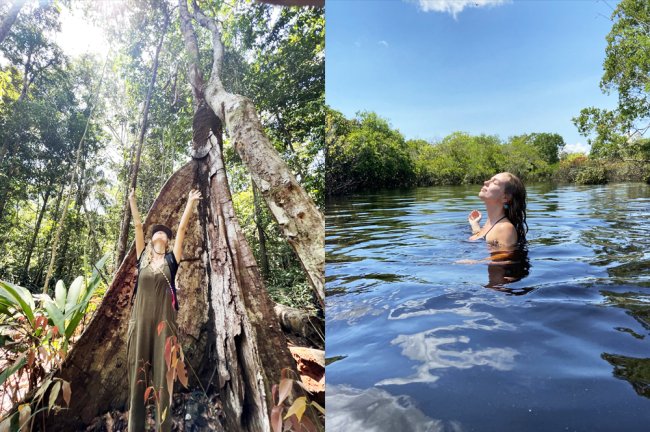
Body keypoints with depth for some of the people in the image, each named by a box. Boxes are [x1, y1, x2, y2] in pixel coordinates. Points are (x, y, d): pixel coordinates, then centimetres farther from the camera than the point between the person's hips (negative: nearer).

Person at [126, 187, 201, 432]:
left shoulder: (172, 259, 7)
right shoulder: (142, 257, 12)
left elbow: (182, 229, 5)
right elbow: (138, 227, 12)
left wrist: (190, 203, 4)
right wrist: (132, 201, 13)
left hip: (163, 319, -2)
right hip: (140, 318, 2)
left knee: (162, 373, 0)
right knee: (137, 372, 4)